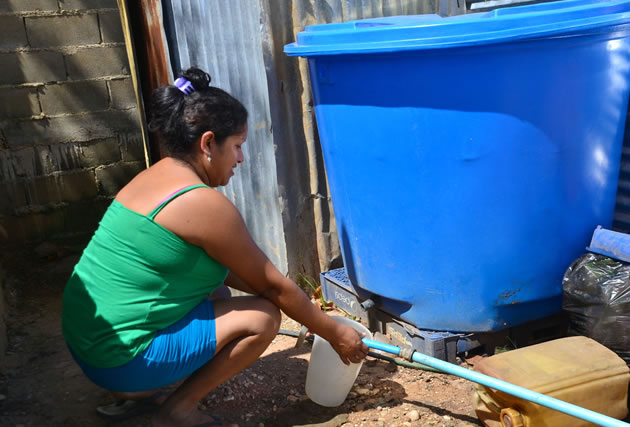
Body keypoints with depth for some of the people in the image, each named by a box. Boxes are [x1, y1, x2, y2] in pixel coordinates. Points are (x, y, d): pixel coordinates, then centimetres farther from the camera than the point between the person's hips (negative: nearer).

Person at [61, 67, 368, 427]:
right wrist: (335, 334, 3)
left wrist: (299, 303, 16)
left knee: (216, 292, 20)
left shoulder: (155, 176, 7)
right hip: (120, 357, -9)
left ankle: (137, 389, 18)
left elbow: (225, 271, 14)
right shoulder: (204, 204, -20)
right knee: (264, 317, -6)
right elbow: (274, 287, -10)